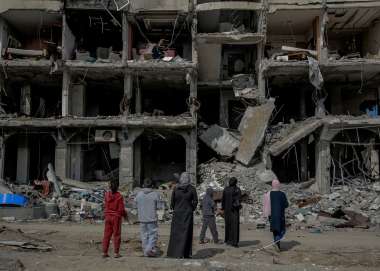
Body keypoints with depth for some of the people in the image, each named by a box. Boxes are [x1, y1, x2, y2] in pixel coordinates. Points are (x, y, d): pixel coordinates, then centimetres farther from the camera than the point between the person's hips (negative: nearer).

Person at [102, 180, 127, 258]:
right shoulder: (119, 196, -14)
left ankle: (104, 252, 13)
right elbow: (121, 209, -11)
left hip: (108, 216, 4)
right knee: (116, 235, 6)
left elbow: (105, 206, 3)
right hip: (116, 217, -3)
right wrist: (125, 215, 5)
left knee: (107, 234, 10)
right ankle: (116, 253, 8)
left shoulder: (107, 194, -3)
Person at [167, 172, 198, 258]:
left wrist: (175, 209, 12)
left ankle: (174, 253, 10)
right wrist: (192, 209, 7)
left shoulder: (176, 188, -4)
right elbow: (195, 201, -6)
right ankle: (186, 253, 6)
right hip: (188, 213, -1)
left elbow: (172, 201, -1)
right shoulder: (192, 189, -6)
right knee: (186, 232, 6)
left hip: (177, 213, 1)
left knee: (176, 233, 9)